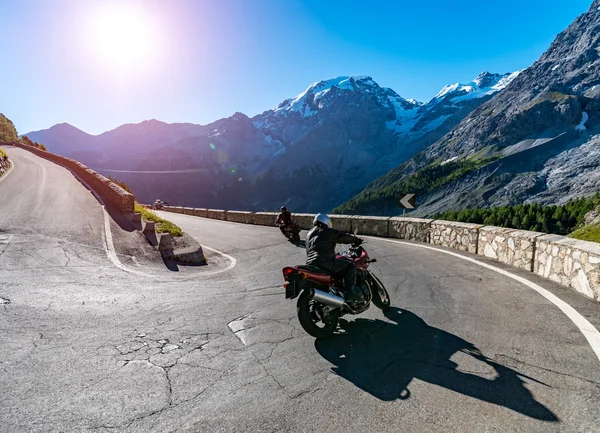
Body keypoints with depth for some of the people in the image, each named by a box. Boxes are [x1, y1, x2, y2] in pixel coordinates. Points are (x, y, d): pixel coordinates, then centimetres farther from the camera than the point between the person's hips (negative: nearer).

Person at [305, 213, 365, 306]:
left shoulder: (309, 235, 24)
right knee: (350, 266, -2)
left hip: (310, 266, 8)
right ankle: (351, 295, -12)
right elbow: (344, 237, 6)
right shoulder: (329, 232, 2)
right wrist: (356, 240, 24)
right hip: (325, 263, -8)